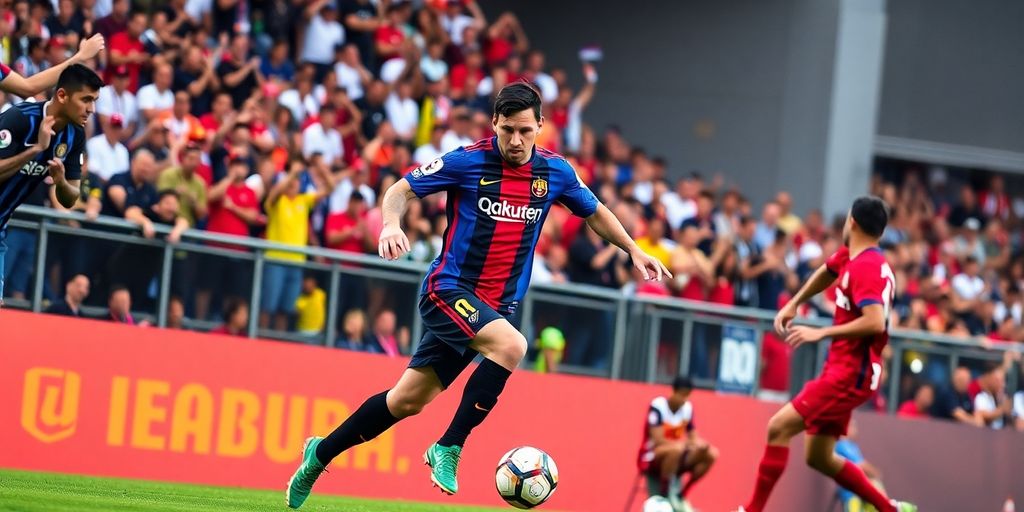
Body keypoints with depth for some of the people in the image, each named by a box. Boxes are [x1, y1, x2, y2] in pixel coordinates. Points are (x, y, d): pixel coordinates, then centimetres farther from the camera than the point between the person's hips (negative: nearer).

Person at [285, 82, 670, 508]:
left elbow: (595, 212, 21)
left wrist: (634, 251, 19)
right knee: (511, 345, -32)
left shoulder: (555, 172, 2)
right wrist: (392, 224, -24)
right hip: (449, 288, -5)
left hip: (494, 307, 5)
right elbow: (400, 191, -4)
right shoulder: (467, 162, -10)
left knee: (408, 400, 8)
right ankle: (448, 447, -21)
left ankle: (321, 453, 25)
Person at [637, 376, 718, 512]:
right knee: (677, 449, -39)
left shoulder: (688, 408, 2)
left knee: (711, 454, -13)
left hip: (676, 457, 7)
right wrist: (687, 443, -34)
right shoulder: (658, 406, -17)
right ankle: (664, 495, -23)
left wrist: (699, 444, -20)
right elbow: (658, 440, -24)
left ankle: (680, 495, -2)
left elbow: (693, 438, 5)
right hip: (652, 458, -7)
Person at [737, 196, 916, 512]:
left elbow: (875, 322, -30)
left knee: (778, 427, -14)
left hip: (850, 375, -10)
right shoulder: (848, 257, 10)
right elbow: (826, 272, 33)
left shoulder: (865, 267, -18)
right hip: (843, 371, 10)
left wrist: (821, 333, -27)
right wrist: (793, 304, 24)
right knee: (819, 457, 14)